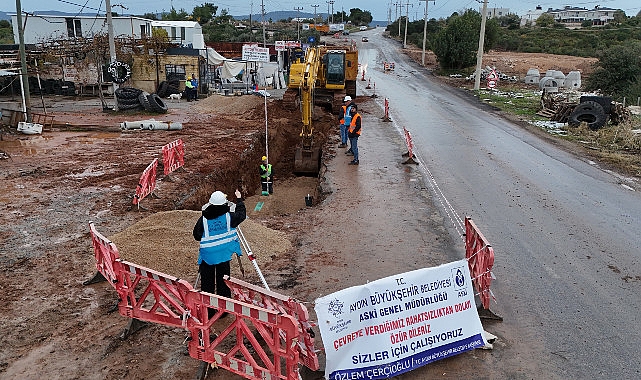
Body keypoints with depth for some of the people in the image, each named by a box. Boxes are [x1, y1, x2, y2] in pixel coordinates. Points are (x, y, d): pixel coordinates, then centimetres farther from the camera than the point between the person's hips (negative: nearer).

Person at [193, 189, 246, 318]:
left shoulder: (203, 219, -8)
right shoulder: (229, 217, -8)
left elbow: (197, 236, 0)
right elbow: (242, 214, 9)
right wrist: (239, 199, 21)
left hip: (207, 255, 0)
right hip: (224, 255, 0)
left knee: (207, 284, 11)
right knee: (223, 283, 11)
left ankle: (208, 310, 18)